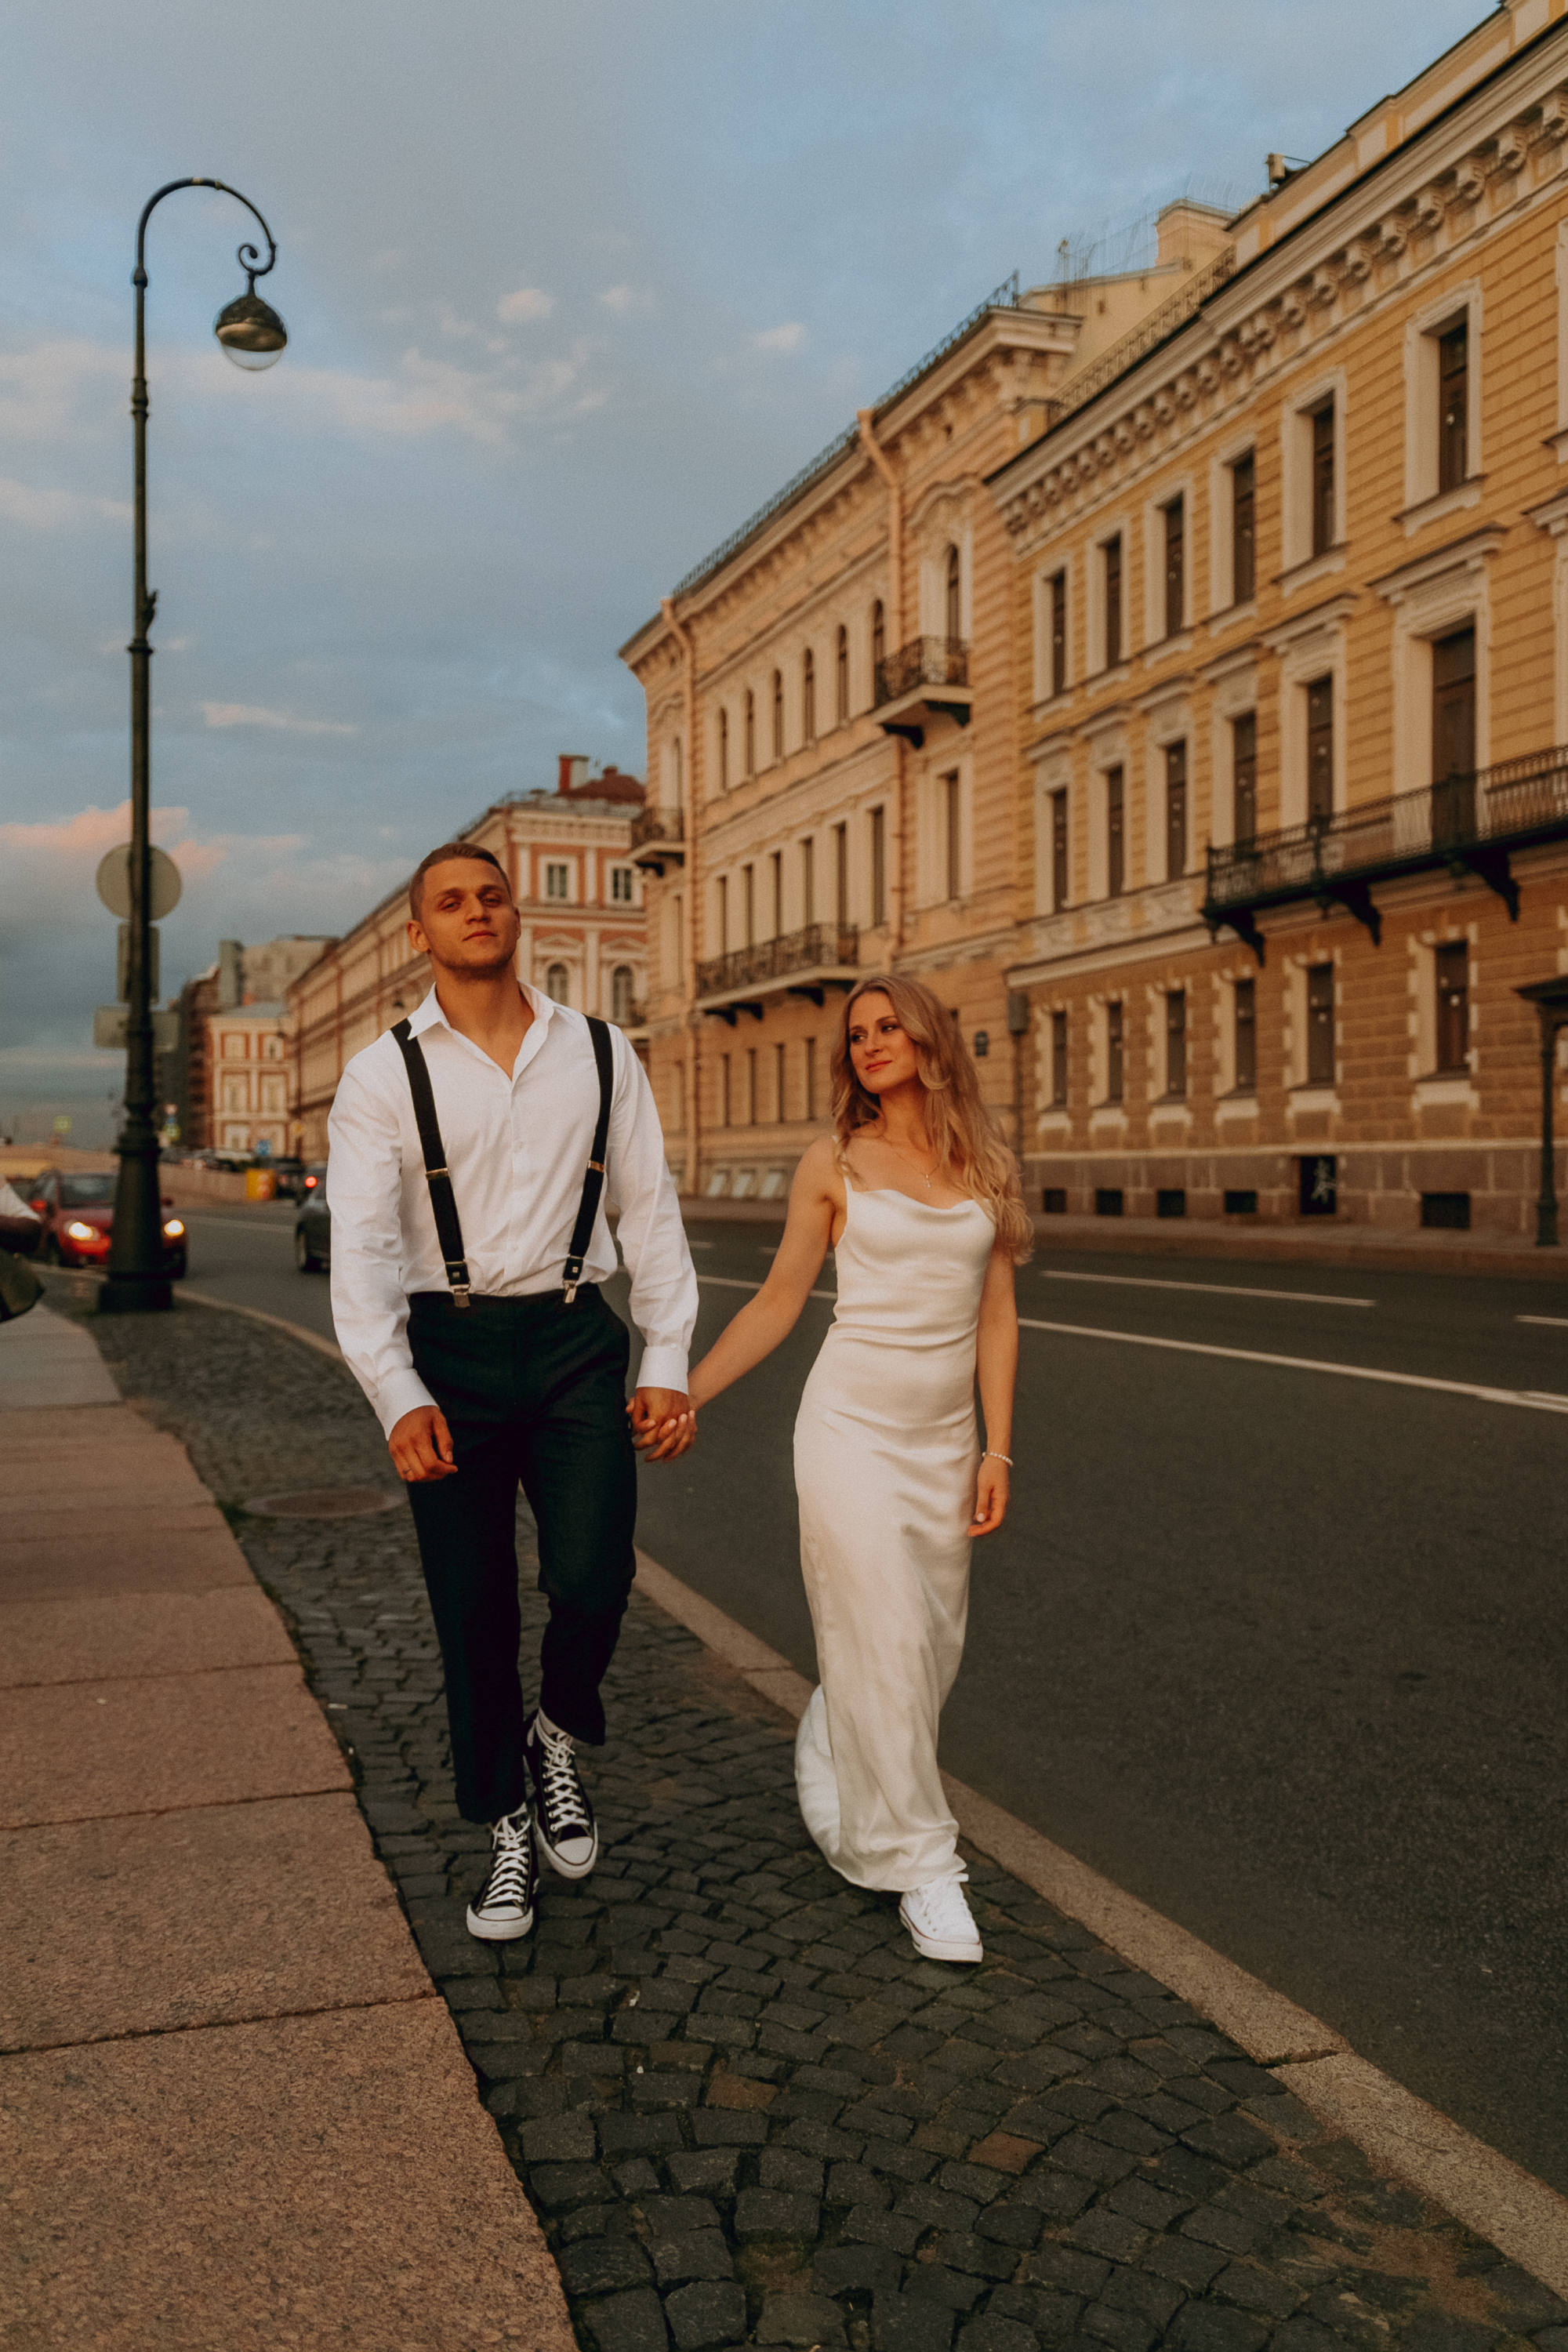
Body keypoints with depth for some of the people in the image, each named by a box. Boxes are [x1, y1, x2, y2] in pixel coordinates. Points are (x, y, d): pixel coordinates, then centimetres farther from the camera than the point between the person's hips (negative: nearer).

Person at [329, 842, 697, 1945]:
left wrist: (669, 1362, -1)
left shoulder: (601, 1055, 5)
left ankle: (560, 1740, 22)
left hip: (576, 1340, 1)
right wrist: (398, 1396, -19)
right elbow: (362, 1245, -7)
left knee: (591, 1580, -13)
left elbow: (651, 1209, 6)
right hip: (452, 1350, 0)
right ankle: (508, 1831, 29)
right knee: (474, 1614, 7)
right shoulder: (385, 1075, 0)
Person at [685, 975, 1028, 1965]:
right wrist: (682, 1395, 0)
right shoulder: (834, 1165, 0)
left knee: (933, 1646, 10)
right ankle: (920, 1859, 9)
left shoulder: (984, 1169, 7)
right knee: (883, 1642, -6)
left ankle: (828, 1750, 39)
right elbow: (777, 1304, 5)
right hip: (853, 1424, -3)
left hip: (944, 1433, 3)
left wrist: (997, 1450, 2)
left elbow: (997, 1317, 7)